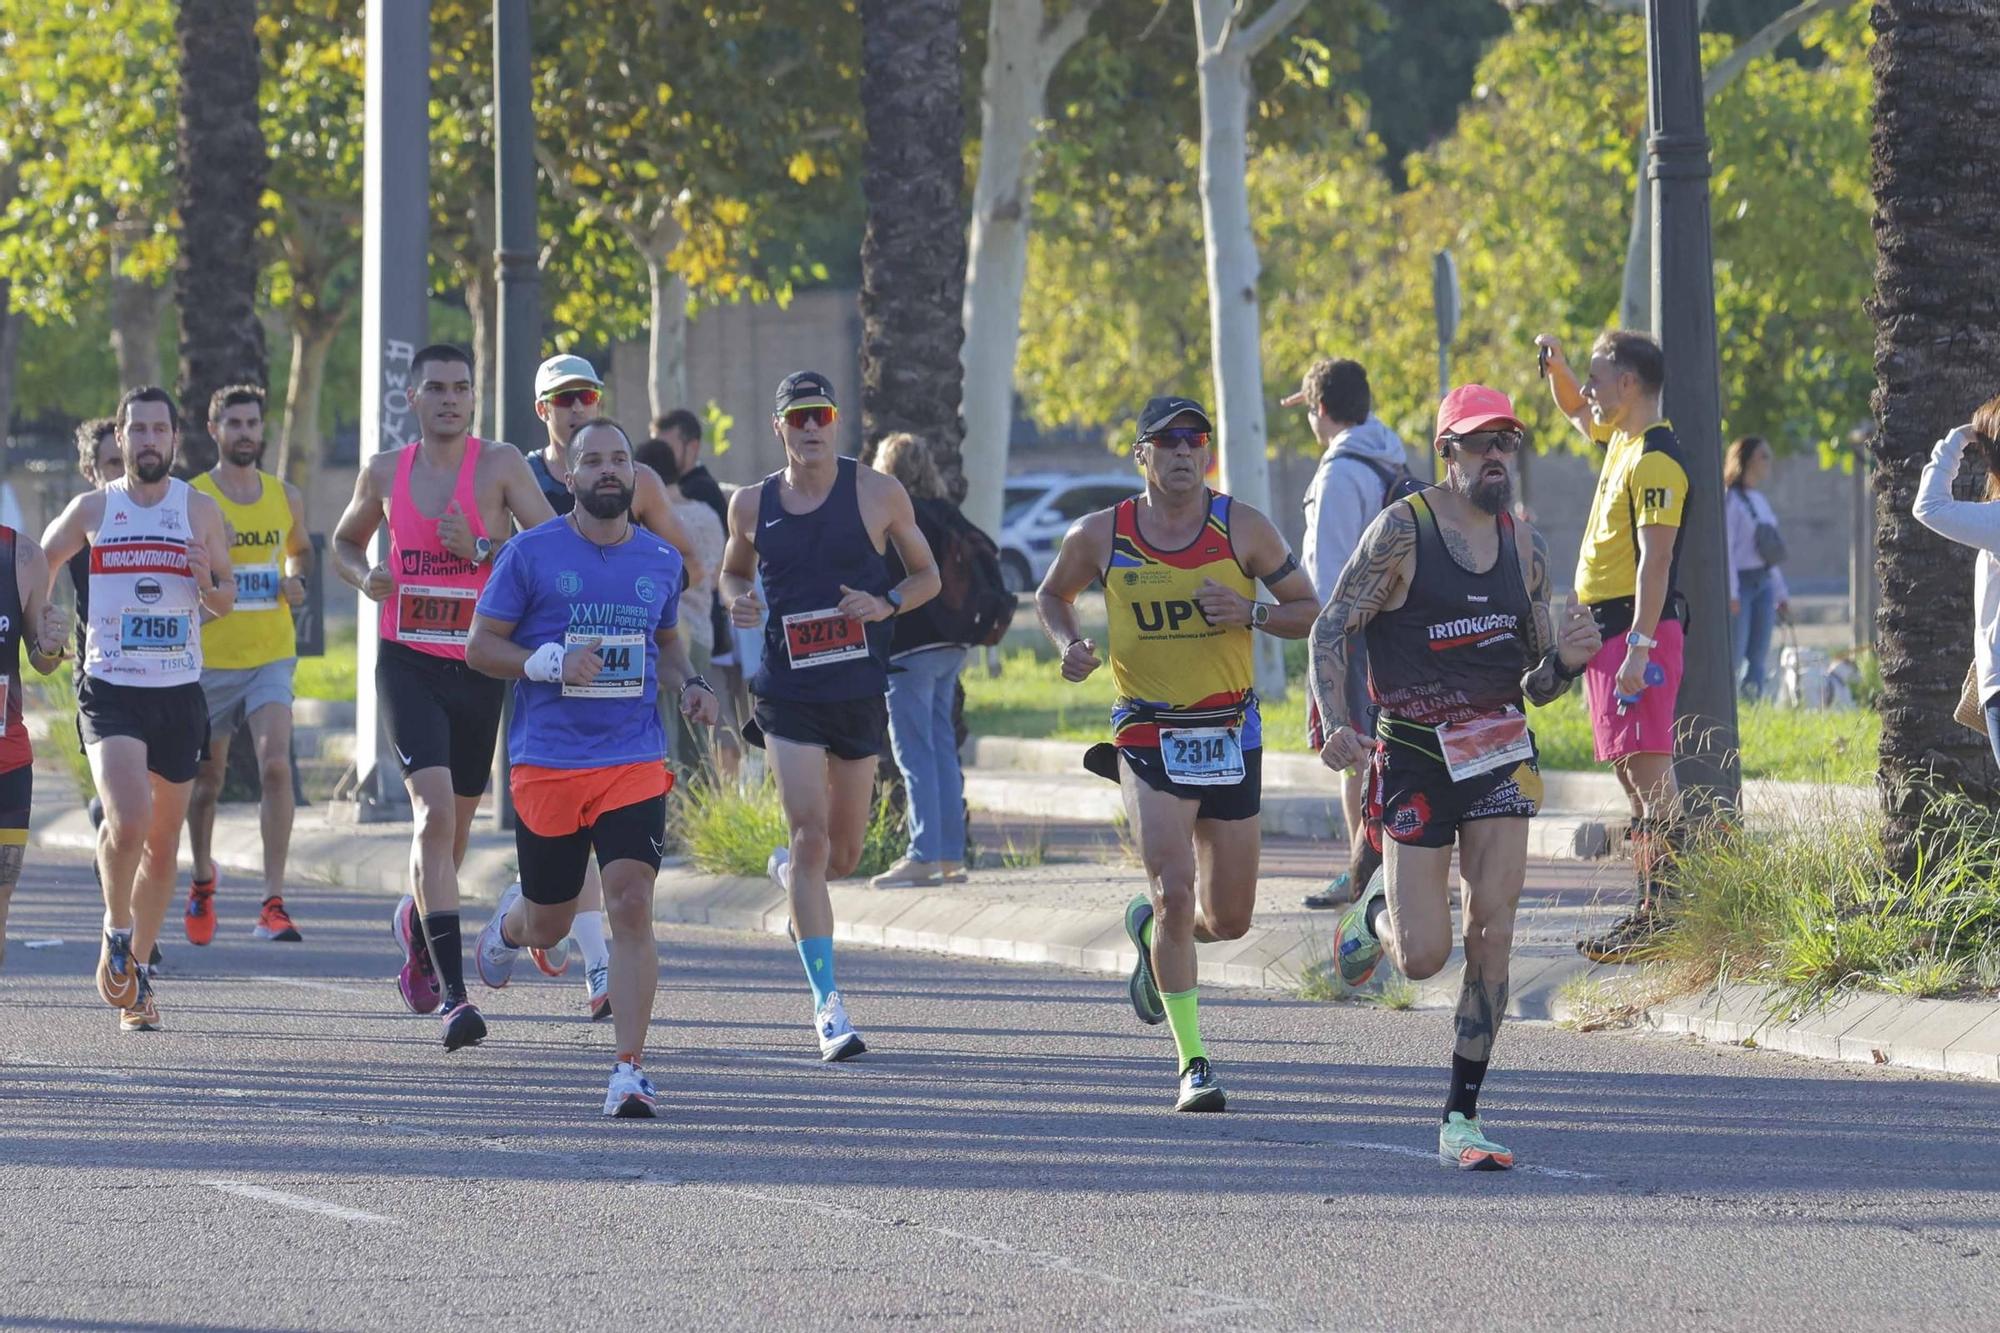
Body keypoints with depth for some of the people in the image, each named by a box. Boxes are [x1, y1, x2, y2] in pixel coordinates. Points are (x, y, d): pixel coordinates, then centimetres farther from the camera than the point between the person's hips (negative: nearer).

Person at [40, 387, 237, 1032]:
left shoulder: (200, 511, 5)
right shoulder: (93, 508, 3)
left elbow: (227, 600, 12)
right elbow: (38, 565, 17)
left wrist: (206, 583, -10)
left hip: (179, 694, 2)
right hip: (110, 690, -2)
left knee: (163, 842, 8)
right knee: (128, 821, -21)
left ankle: (137, 966, 23)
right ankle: (116, 932, 3)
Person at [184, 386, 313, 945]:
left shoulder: (286, 497, 7)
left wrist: (296, 579, 4)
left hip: (272, 658, 1)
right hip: (210, 661, -1)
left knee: (276, 765, -17)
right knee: (207, 778, 11)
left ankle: (273, 906, -18)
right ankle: (202, 882, 39)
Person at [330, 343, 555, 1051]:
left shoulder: (500, 465, -2)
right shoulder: (385, 472, 5)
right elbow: (344, 543, 22)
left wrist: (482, 547, -20)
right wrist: (365, 576, 0)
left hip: (480, 665, 1)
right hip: (409, 664, -1)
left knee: (455, 822, 15)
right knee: (435, 810, -18)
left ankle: (415, 919, 50)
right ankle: (454, 994, -24)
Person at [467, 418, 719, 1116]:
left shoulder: (661, 560, 9)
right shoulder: (531, 553, -3)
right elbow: (479, 646, -1)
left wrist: (689, 684, 5)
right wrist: (552, 663, -17)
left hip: (635, 760, 2)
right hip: (548, 762, -2)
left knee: (632, 903, -15)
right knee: (549, 924, 9)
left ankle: (629, 1070, -12)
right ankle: (509, 920, 49)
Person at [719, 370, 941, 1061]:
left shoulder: (877, 493, -2)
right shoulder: (752, 505, 2)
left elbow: (927, 574, 7)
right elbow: (733, 569, 20)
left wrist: (886, 604, -13)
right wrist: (737, 599, -3)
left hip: (860, 692, 1)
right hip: (787, 693, -1)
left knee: (842, 854, 11)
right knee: (810, 837, -15)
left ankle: (789, 872, 49)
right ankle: (828, 1003, -14)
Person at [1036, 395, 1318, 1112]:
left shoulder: (1241, 528, -5)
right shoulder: (1100, 535, -4)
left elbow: (1309, 612, 2)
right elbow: (1052, 595, 15)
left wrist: (1252, 612, -17)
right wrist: (1069, 643, -5)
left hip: (1231, 735, 2)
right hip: (1148, 736, -2)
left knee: (1227, 919, 9)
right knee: (1176, 892, -18)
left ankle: (1150, 928, 44)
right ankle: (1193, 1062, -10)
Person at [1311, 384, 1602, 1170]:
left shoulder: (1524, 548, 6)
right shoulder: (1402, 531, -8)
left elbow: (1535, 684, 12)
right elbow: (1330, 629, -6)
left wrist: (1565, 661, -11)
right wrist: (1335, 725, -20)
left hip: (1500, 755, 3)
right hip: (1415, 756, -3)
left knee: (1491, 941, -7)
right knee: (1423, 957, -3)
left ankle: (1461, 1122, -1)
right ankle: (1377, 911, 35)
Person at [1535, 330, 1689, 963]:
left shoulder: (1656, 460, -15)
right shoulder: (1621, 440, 14)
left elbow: (1656, 559, -22)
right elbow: (1576, 410, 37)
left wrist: (1639, 648, -26)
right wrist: (1556, 365, 18)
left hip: (1636, 627, -10)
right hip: (1605, 626, 10)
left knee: (1647, 769, -12)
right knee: (1630, 771, 12)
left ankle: (1668, 919, -15)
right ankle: (1649, 909, 15)